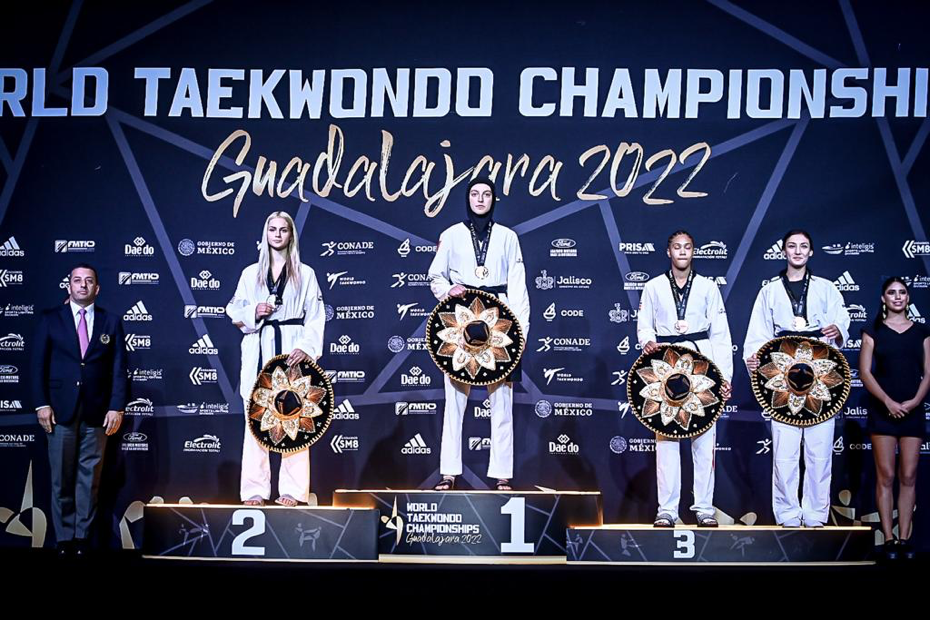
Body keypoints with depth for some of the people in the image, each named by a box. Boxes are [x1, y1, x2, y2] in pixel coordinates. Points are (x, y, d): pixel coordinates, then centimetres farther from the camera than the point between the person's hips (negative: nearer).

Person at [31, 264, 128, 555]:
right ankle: (64, 538, 9)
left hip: (97, 411, 0)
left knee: (89, 477, 3)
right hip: (61, 410, 0)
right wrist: (41, 404, -6)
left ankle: (83, 537, 8)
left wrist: (117, 407, -4)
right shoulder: (50, 320, 6)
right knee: (61, 478, 2)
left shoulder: (111, 321, 8)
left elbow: (119, 367, 4)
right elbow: (39, 364, 3)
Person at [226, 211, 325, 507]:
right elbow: (234, 311, 14)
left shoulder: (305, 274, 10)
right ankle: (255, 490, -1)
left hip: (292, 352, -2)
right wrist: (253, 312, -7)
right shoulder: (251, 273, 15)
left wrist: (307, 347, -12)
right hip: (258, 353, 2)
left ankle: (292, 491, -5)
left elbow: (315, 317, 3)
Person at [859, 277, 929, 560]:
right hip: (882, 410, -2)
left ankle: (905, 539, 1)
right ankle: (889, 539, -3)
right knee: (885, 476, -5)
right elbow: (865, 372, -1)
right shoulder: (873, 332, 5)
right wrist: (888, 402, -12)